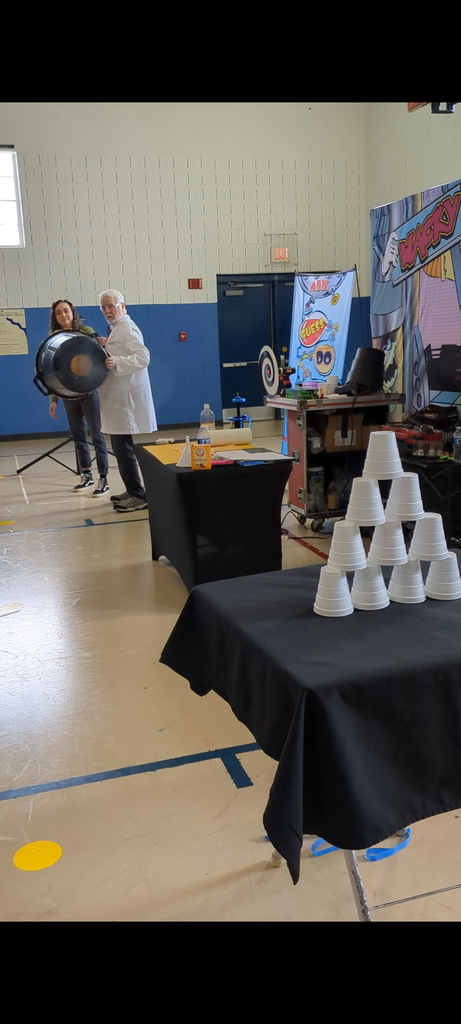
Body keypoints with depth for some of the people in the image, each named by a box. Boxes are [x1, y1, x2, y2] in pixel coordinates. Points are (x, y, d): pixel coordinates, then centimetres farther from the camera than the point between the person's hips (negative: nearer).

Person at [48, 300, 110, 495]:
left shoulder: (86, 332, -4)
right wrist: (53, 399, 6)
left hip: (89, 391, -4)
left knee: (96, 435, -3)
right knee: (78, 436, 11)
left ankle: (103, 478, 0)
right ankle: (86, 475, 22)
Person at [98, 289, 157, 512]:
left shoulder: (127, 328, -10)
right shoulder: (115, 329, 19)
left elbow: (143, 357, -24)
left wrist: (116, 362, -36)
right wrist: (105, 349, 14)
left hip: (127, 400, -10)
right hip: (117, 400, 10)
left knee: (124, 450, -10)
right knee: (121, 449, 13)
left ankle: (138, 496, -4)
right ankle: (133, 491, 22)